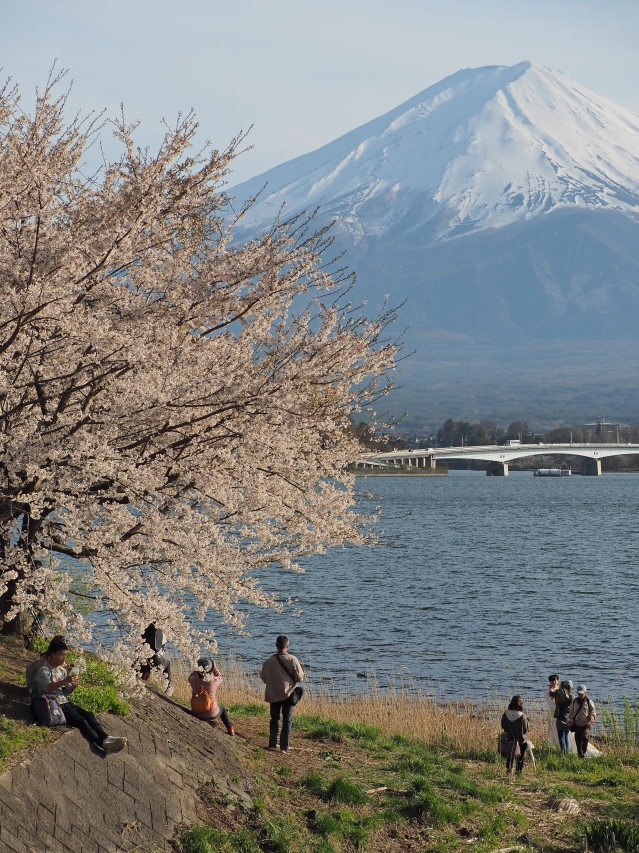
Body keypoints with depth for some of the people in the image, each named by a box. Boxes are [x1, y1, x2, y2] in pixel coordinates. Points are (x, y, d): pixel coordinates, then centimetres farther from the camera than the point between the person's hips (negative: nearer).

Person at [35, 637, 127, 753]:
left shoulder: (63, 670, 16)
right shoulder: (44, 670, -6)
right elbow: (47, 687, -24)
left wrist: (74, 685, -8)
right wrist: (65, 681, -36)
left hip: (65, 703, 7)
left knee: (89, 715, -18)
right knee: (80, 720, -26)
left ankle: (106, 738, -34)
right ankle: (103, 744, -39)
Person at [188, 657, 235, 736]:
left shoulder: (194, 680, -19)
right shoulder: (214, 681, -23)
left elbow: (191, 677, 7)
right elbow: (220, 677, 3)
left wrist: (199, 669, 7)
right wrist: (215, 667, 12)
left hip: (197, 714, 1)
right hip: (212, 714, -1)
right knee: (222, 710, 34)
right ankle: (230, 729, 39)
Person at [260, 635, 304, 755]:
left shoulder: (269, 661, -9)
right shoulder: (292, 660, -14)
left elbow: (263, 677, 1)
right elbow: (300, 677, -12)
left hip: (273, 695, 2)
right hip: (288, 694, -2)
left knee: (274, 719, 16)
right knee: (287, 720, 7)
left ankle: (272, 745, 14)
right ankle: (284, 747, 4)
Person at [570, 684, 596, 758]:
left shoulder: (589, 701, -2)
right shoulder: (574, 701, 8)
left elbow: (593, 710, 3)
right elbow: (571, 711, 17)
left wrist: (592, 717, -16)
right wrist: (571, 719, 3)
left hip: (586, 724, -4)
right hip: (577, 724, 4)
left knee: (585, 736, -25)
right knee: (578, 739, 4)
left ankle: (584, 752, -10)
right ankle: (580, 754, 19)